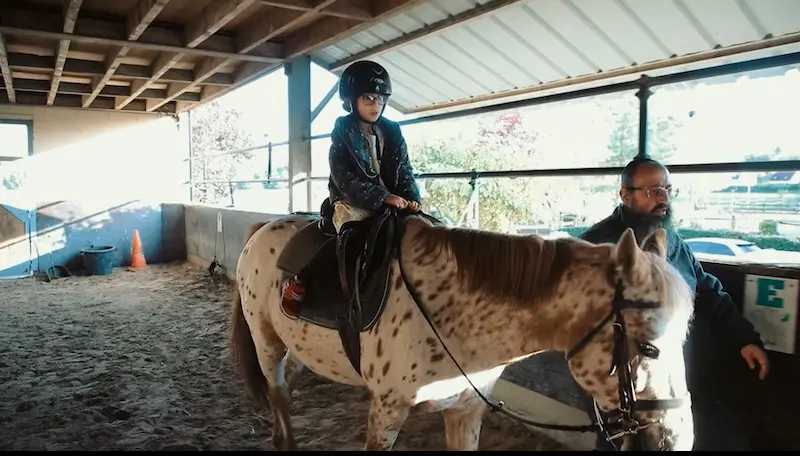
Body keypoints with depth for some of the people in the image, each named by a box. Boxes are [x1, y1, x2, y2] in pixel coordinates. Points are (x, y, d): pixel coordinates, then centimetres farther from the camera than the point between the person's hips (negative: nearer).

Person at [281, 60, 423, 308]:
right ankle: (298, 282, -18)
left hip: (392, 202, 6)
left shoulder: (392, 132, 10)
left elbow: (404, 172, 9)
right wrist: (383, 197, -23)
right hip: (351, 203, -6)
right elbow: (345, 178, -16)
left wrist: (412, 198, -11)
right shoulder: (343, 133, -6)